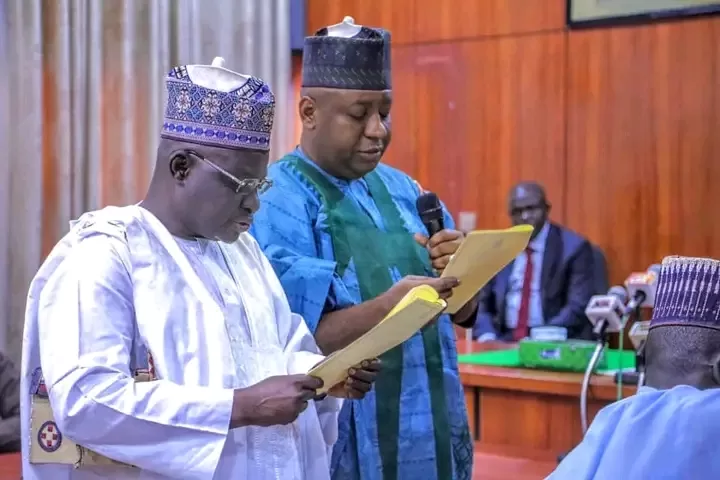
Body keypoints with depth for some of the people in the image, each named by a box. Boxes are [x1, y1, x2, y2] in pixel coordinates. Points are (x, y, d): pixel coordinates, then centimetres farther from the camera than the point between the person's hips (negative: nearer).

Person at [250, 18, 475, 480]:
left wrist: (460, 271, -12)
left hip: (429, 437, 6)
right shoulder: (276, 204, -10)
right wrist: (384, 309, -31)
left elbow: (463, 313, 9)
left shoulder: (403, 190, 8)